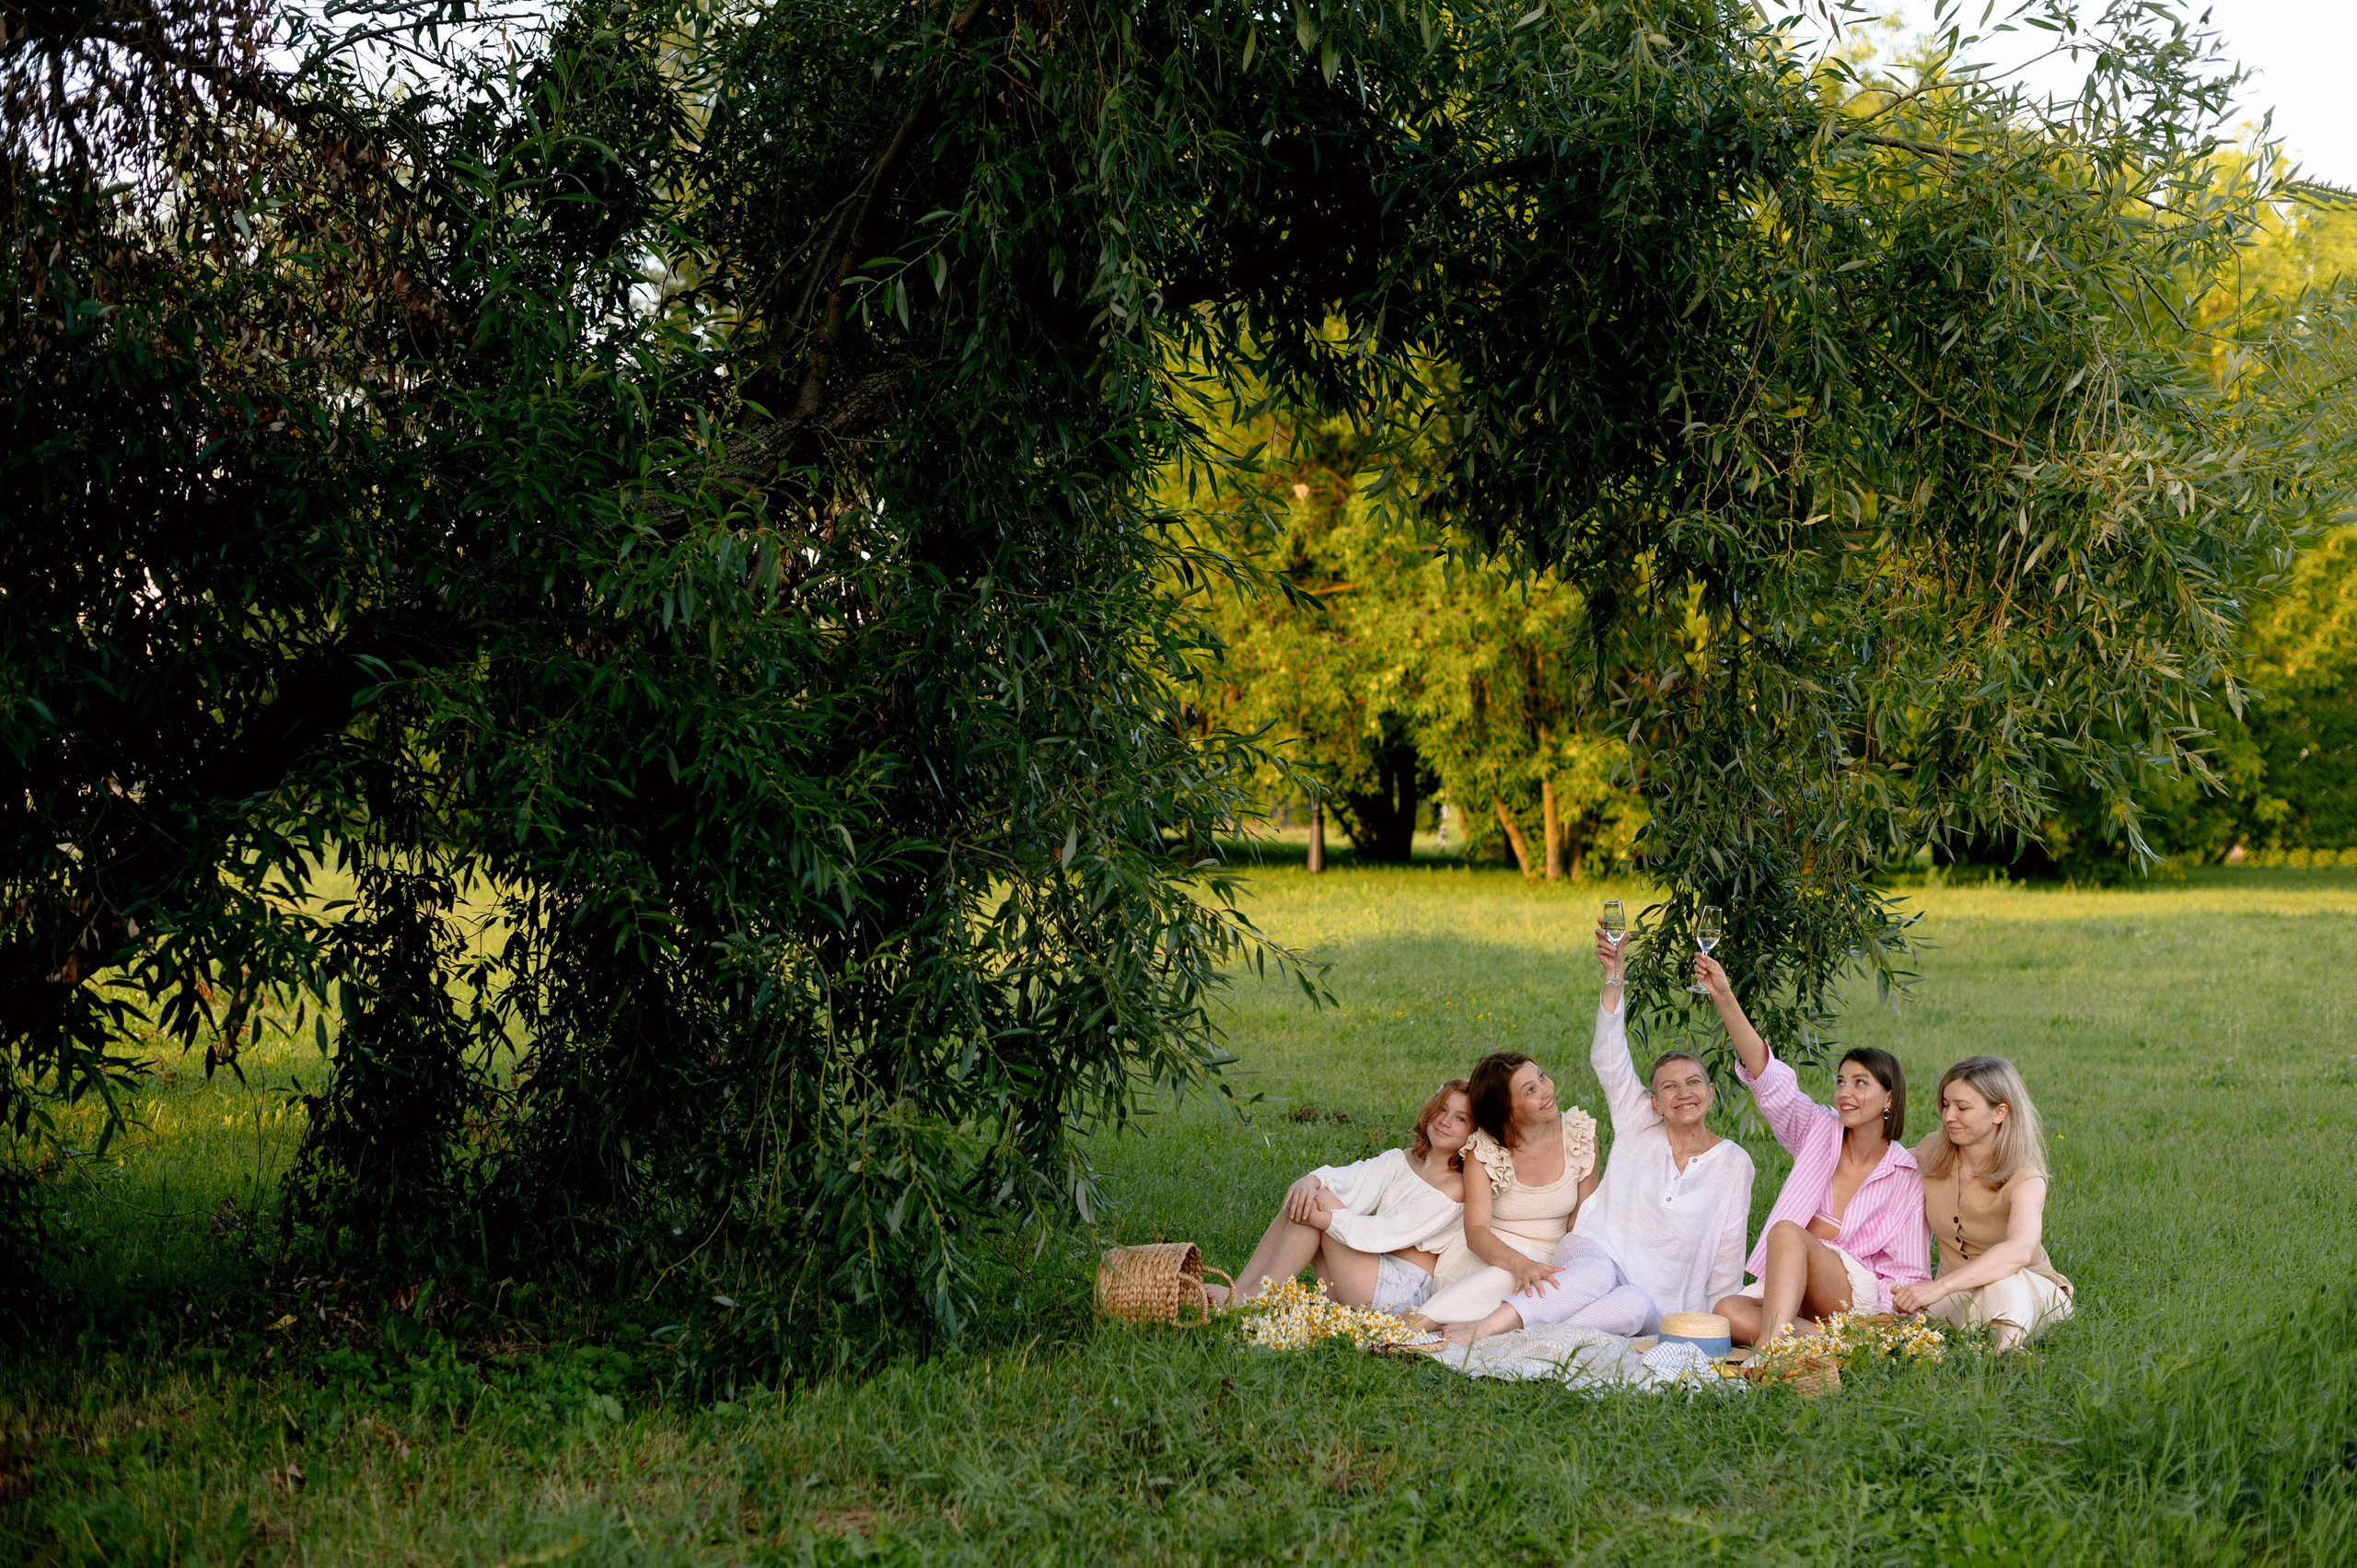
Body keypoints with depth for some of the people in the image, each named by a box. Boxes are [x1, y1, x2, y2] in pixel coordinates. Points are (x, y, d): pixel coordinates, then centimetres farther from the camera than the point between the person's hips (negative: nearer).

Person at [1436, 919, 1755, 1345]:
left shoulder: (1733, 1162, 8)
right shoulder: (1639, 1127, 8)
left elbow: (1729, 1247, 11)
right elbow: (1609, 1056, -4)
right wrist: (1615, 975, -16)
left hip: (1658, 1299, 1)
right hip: (1595, 1250, 0)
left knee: (1635, 1306, -38)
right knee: (1599, 1273, -39)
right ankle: (1482, 1329, -56)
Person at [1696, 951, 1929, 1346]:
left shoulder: (1907, 1175, 2)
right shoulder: (1820, 1132, 9)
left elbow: (1910, 1276, 3)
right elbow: (1767, 1075, -4)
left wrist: (1882, 1316, -16)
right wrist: (1725, 999, -16)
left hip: (1860, 1292, -4)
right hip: (1788, 1289, 4)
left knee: (1786, 1232, -34)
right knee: (1728, 1313, -30)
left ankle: (1769, 1349, -53)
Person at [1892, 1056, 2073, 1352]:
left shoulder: (2025, 1180, -21)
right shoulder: (1934, 1153, -3)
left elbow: (2019, 1251, -43)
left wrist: (1938, 1287, -54)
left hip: (2028, 1292, -4)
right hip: (1957, 1297, 4)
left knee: (2001, 1283, -42)